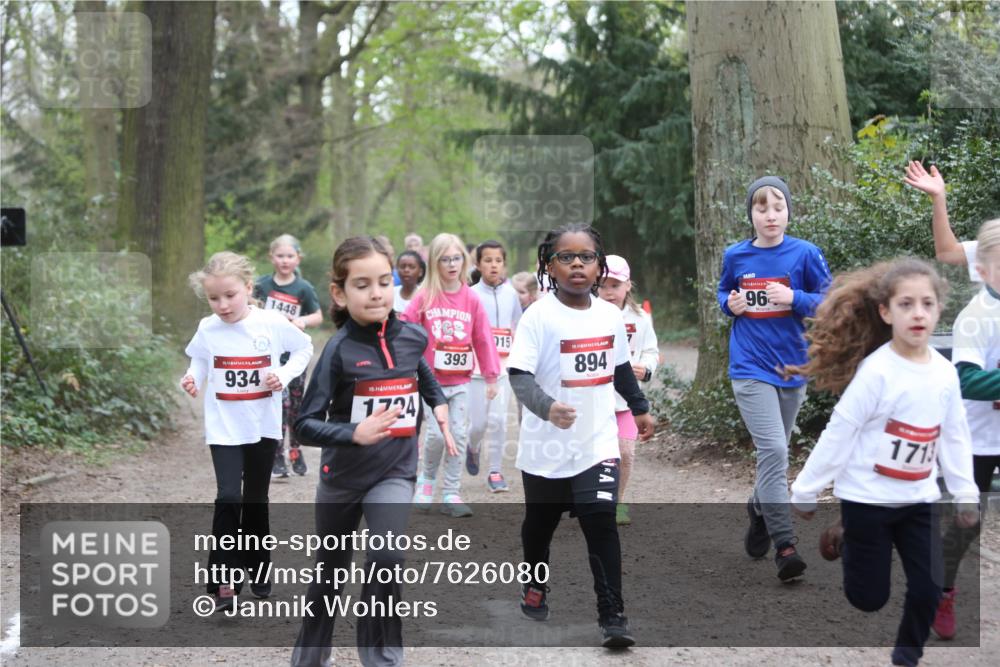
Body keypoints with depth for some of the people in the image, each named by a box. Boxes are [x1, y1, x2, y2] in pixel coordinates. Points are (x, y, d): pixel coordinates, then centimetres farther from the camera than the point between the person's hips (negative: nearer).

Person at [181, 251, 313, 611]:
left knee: (256, 501, 12)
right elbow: (199, 363, 10)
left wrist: (284, 374, -11)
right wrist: (192, 380, -11)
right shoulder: (207, 330, -5)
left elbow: (304, 348, 4)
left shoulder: (273, 323, -9)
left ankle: (257, 570, 31)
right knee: (229, 497, -15)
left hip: (263, 427, 0)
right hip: (224, 428, 0)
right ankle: (224, 580, -9)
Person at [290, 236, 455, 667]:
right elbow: (306, 425, -21)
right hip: (343, 478, -1)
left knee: (388, 557, -24)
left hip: (394, 472, 1)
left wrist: (439, 403, 7)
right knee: (330, 574, 16)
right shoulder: (339, 349, -18)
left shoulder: (412, 337, -6)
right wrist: (356, 433, -35)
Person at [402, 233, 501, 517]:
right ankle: (428, 478, 18)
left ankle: (451, 494, 11)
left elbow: (483, 339, 4)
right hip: (431, 379, -2)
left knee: (459, 435, 2)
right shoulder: (425, 297, -3)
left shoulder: (471, 299, 2)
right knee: (437, 432, -10)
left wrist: (491, 377, 5)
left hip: (460, 381, 2)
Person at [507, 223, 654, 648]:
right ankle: (535, 586, 44)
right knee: (540, 524, 17)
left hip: (598, 442, 2)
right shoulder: (539, 316, -15)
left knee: (602, 523, -11)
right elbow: (519, 374, -24)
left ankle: (612, 614, -7)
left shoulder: (610, 315, 1)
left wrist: (640, 408, 26)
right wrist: (546, 407, -41)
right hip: (547, 445, -2)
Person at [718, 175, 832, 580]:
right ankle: (784, 544, -14)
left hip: (792, 367, 2)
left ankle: (759, 511, 43)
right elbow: (723, 293, 18)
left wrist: (795, 298, -19)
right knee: (773, 450, -16)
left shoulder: (805, 254, -4)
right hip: (750, 368, -1)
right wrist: (729, 303, -4)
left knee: (775, 451, 16)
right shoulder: (735, 256, 1)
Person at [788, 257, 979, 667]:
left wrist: (965, 493, 10)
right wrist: (806, 491, -10)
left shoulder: (946, 373, -2)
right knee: (869, 598, 5)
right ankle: (845, 539, 35)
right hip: (868, 498, -4)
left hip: (919, 500, 4)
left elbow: (954, 437, 9)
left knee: (928, 589, -1)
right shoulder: (876, 370, -19)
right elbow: (839, 433, -15)